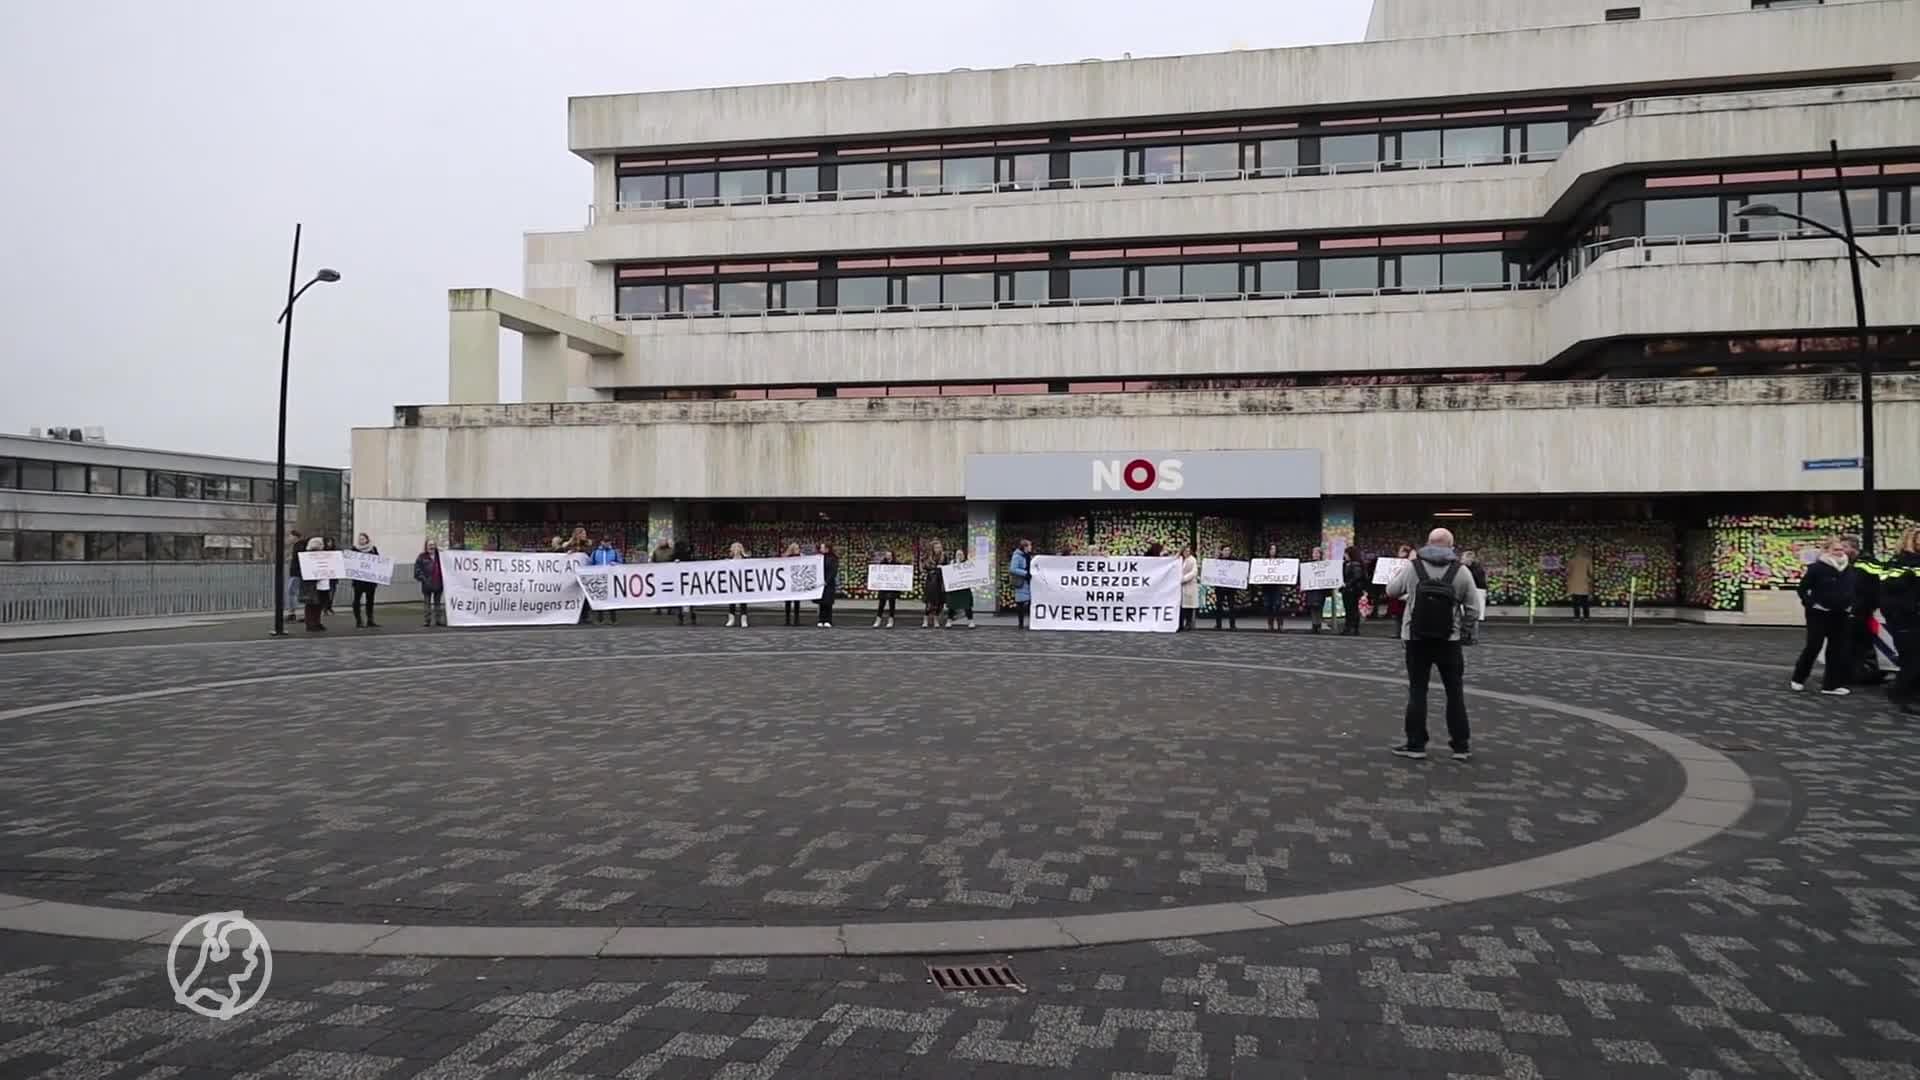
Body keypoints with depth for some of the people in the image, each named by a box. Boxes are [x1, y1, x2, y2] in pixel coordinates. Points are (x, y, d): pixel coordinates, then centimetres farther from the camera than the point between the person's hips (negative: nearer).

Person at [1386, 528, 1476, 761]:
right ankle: (1461, 745, 14)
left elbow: (1391, 591, 10)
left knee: (1417, 691, 7)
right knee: (1455, 692, 10)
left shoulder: (1412, 567, -3)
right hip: (1449, 640, 0)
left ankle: (1415, 744, 10)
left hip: (1416, 639, 0)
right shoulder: (1461, 571, -6)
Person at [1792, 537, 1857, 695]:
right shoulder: (1817, 568, -12)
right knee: (1813, 647, -3)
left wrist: (1852, 605, 7)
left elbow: (1857, 590, 19)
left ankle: (1832, 684, 13)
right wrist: (1810, 604, -14)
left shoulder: (1851, 570, 6)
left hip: (1840, 616, 6)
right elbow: (1803, 588, -7)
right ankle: (1797, 678, 14)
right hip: (1819, 614, -6)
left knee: (1838, 649, 6)